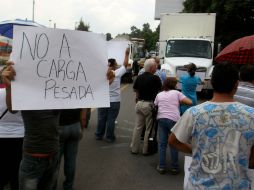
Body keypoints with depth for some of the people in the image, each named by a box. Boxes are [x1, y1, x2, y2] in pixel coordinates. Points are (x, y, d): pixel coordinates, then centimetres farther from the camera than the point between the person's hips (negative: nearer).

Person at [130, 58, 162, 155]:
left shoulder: (139, 77, 4)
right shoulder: (155, 78, -14)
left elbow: (135, 89, 15)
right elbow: (160, 90, -6)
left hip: (139, 103, 6)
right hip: (149, 104, -5)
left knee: (137, 127, 12)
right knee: (149, 129, 6)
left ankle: (134, 148, 19)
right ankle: (146, 150, 13)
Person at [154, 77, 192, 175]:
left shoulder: (159, 95, 19)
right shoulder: (176, 93, 9)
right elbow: (189, 102, 3)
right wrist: (180, 102, 20)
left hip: (161, 119, 3)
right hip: (173, 119, -2)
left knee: (162, 144, 9)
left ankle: (161, 167, 12)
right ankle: (174, 168, 14)